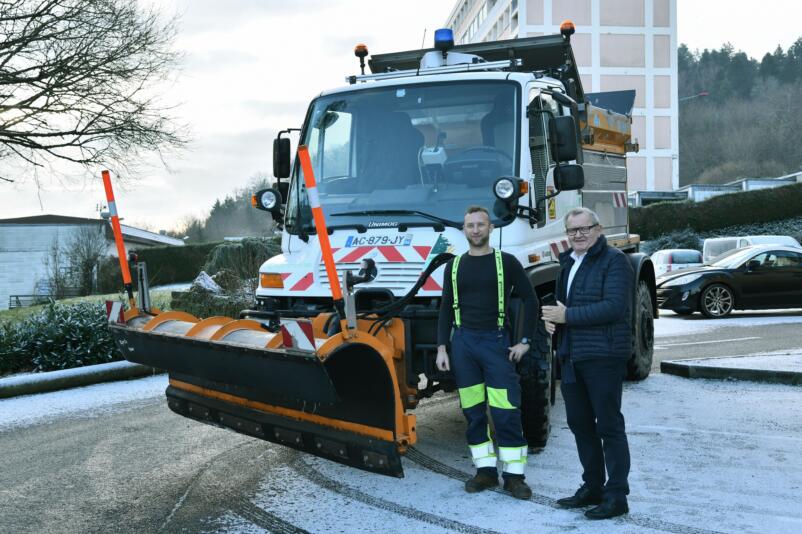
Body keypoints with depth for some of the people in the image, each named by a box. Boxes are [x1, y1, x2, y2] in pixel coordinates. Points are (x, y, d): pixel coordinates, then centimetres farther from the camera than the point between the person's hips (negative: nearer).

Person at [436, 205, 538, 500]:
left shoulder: (506, 262, 2)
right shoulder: (454, 266, 11)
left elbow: (529, 300, 4)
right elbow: (446, 309, 13)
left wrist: (524, 341, -2)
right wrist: (442, 348, 6)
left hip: (496, 342, -3)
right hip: (463, 342, 3)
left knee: (506, 413, -6)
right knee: (473, 412, 5)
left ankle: (513, 475, 1)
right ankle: (485, 470, 14)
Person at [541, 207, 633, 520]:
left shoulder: (613, 260, -9)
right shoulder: (568, 262, 18)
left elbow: (614, 307, -21)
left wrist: (567, 315, -19)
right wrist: (552, 317, 6)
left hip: (603, 356, -9)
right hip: (572, 356, 9)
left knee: (609, 426, -3)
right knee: (579, 423, 15)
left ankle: (616, 496, 5)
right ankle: (592, 487, 27)